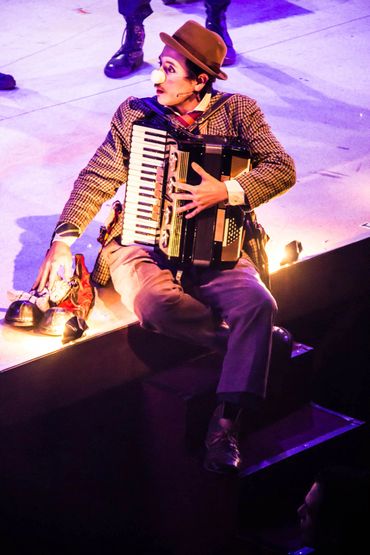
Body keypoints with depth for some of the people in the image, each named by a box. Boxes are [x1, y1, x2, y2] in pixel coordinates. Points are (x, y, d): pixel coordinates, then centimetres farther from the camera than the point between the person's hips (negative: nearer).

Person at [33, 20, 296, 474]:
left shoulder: (237, 111, 3)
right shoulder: (134, 114, 7)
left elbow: (282, 168, -6)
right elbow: (98, 179, 5)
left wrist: (226, 191, -22)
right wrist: (64, 238, -9)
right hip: (143, 246, 0)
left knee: (258, 304, -31)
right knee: (157, 304, -36)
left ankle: (225, 425, -29)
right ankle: (251, 341, -13)